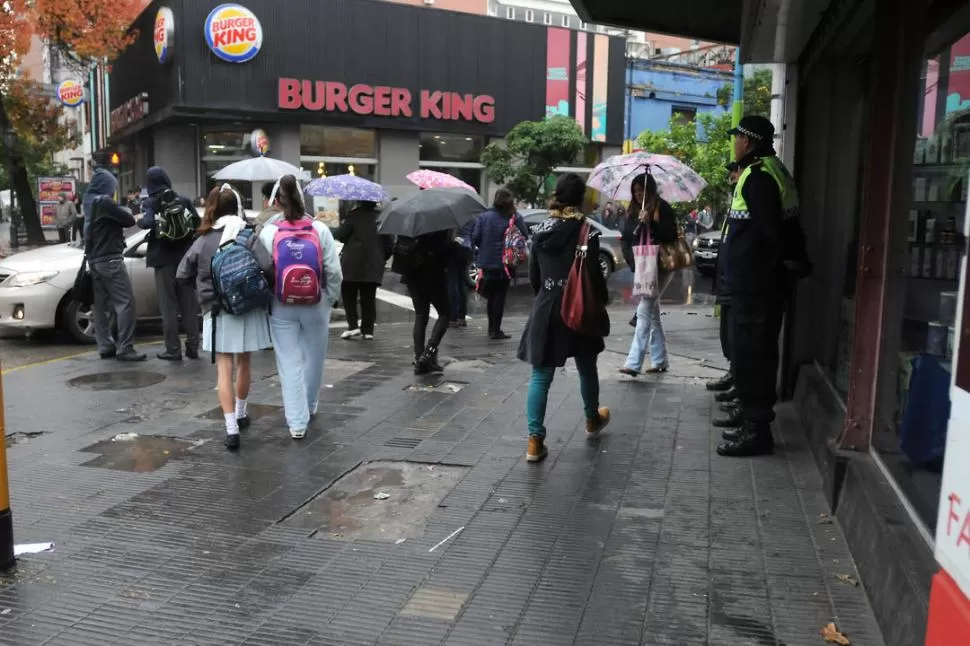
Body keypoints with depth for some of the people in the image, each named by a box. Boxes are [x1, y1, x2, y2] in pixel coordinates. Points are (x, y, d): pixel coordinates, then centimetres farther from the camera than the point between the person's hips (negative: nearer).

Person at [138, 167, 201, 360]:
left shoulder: (149, 203, -5)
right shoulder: (184, 201, 3)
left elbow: (147, 222, -22)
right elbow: (198, 223, -3)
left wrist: (140, 220, -2)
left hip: (164, 259, -3)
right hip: (185, 257, 3)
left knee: (168, 305, 2)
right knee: (188, 304, 8)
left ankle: (173, 349, 2)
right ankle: (192, 347, 10)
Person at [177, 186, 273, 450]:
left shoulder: (203, 241, -2)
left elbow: (182, 274, 4)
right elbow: (266, 268, -19)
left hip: (217, 312, -1)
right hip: (248, 309, 1)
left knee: (224, 369, 1)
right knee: (243, 363, 18)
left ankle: (232, 428, -8)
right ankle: (241, 413, 36)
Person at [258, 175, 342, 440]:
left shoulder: (268, 232, -8)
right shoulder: (320, 230, -8)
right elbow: (333, 271, -8)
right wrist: (330, 300, 5)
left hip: (282, 308, -1)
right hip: (316, 306, 1)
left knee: (289, 363, 6)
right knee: (313, 358, 20)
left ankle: (297, 422, 4)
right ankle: (309, 407, 39)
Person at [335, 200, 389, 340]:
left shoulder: (354, 215, -8)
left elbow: (340, 235, -6)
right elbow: (389, 243, 6)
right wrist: (382, 258, 16)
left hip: (352, 264, -3)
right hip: (374, 265, 4)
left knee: (348, 295, 10)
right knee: (369, 297, 9)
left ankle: (353, 326, -1)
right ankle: (368, 329, 8)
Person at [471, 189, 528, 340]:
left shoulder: (484, 216, -3)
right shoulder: (515, 218, -11)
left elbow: (475, 237, -6)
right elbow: (525, 237, -13)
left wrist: (484, 250, 10)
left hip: (487, 262, 4)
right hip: (504, 263, -3)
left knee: (491, 296, 17)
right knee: (500, 295, 2)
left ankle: (492, 328, 27)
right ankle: (496, 330, 1)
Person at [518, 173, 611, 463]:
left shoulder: (541, 229, 4)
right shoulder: (586, 230, -10)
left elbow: (533, 274, 9)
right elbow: (593, 273, -11)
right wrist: (603, 300, 4)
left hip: (545, 310, 3)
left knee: (541, 375, 2)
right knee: (587, 368, 19)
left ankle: (535, 440, -5)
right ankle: (592, 419, 41)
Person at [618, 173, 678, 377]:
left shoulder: (662, 208, -7)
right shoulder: (636, 210, 14)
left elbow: (671, 235, -15)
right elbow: (631, 238, 20)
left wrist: (649, 222, -22)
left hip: (659, 266, -8)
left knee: (644, 310, -14)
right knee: (652, 311, 13)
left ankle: (634, 363, -17)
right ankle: (660, 360, 22)